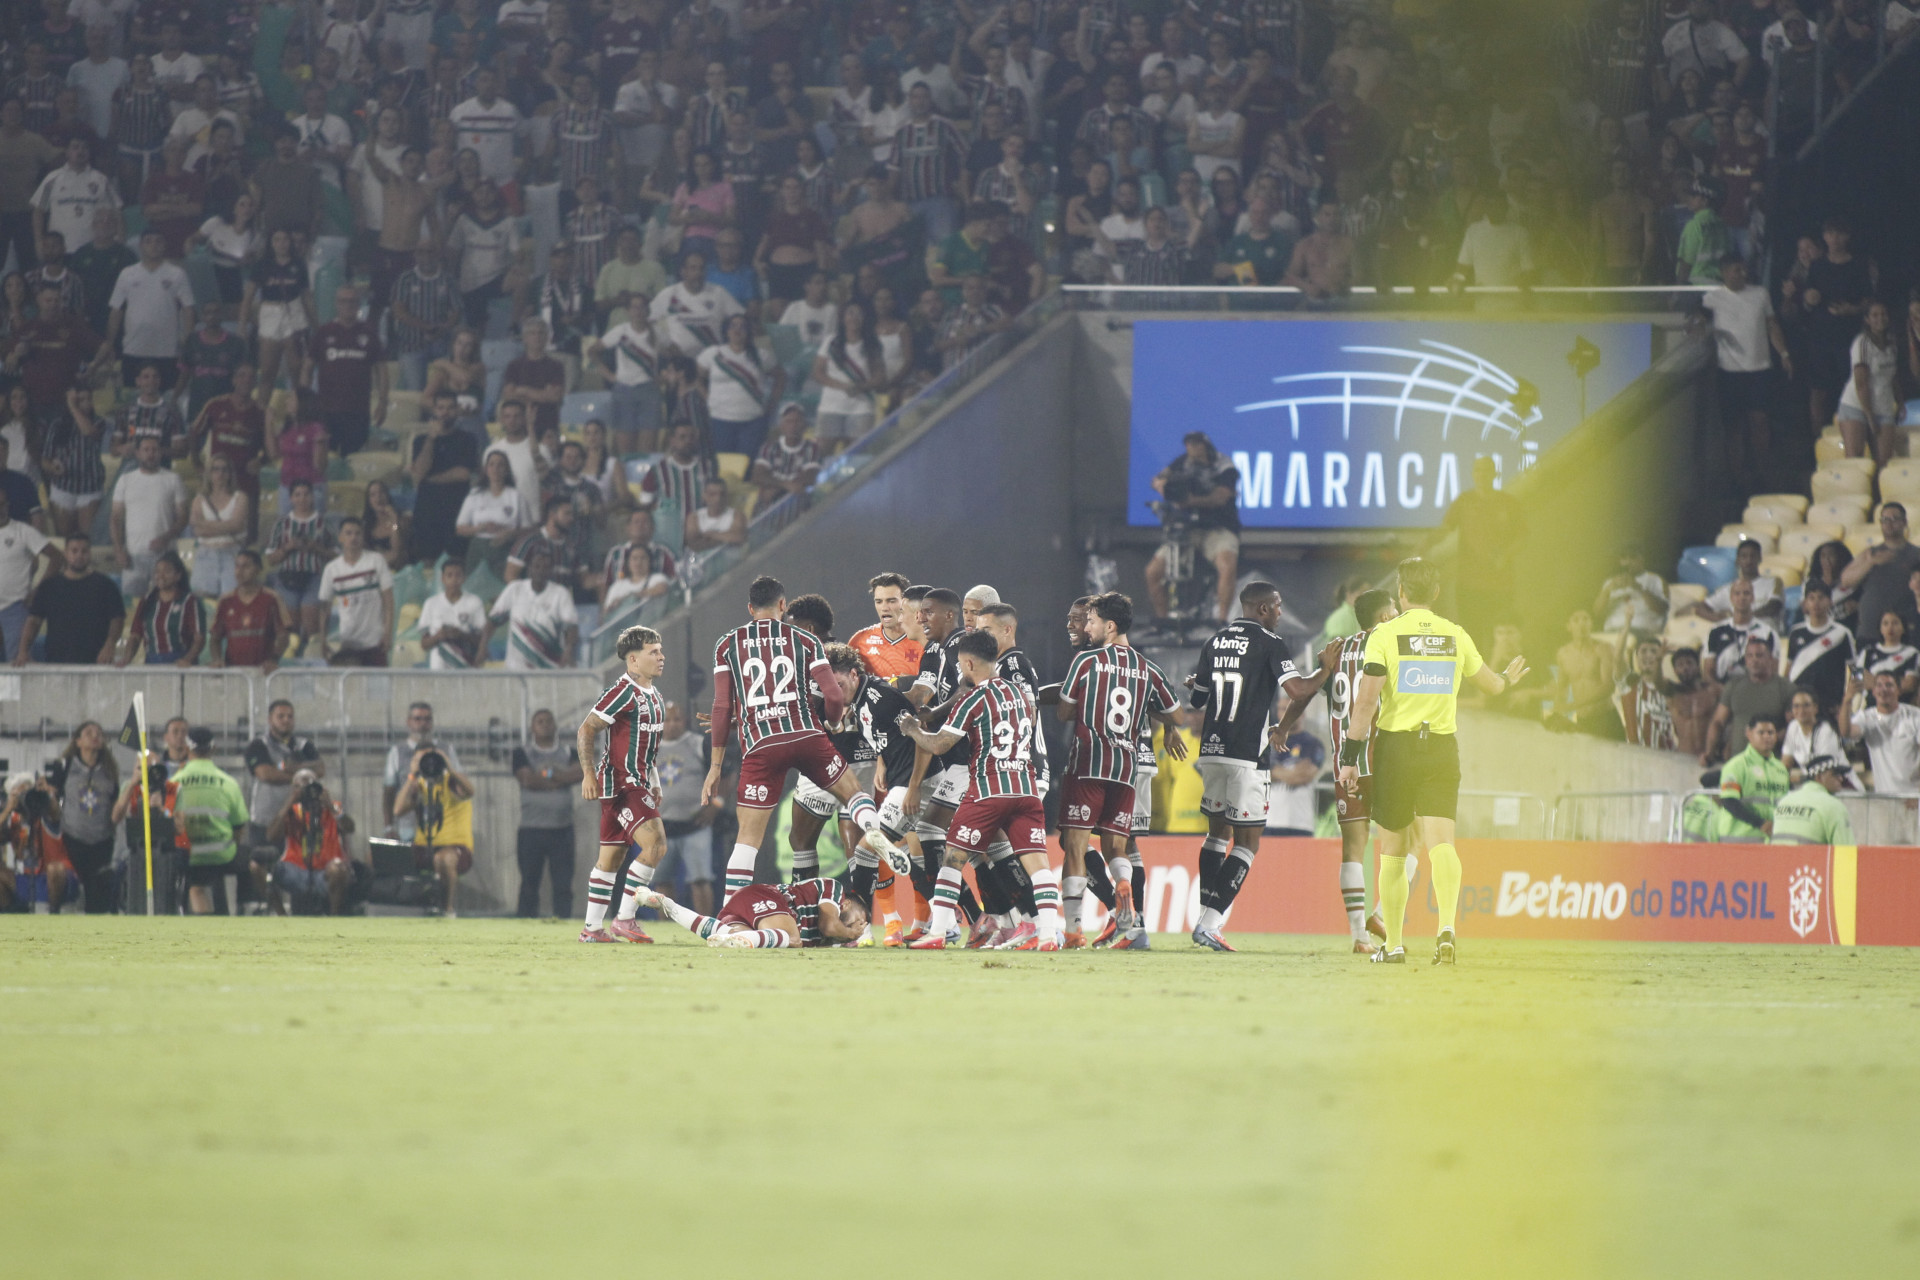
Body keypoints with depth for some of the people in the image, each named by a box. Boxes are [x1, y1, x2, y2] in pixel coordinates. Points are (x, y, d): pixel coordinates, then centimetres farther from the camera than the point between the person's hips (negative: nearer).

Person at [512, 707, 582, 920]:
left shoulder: (569, 753, 13)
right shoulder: (522, 754, 7)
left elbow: (579, 773, -6)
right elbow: (527, 779, -10)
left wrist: (545, 776, -8)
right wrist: (558, 779, -4)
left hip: (562, 829, 2)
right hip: (532, 829, -2)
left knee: (563, 884, -3)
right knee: (529, 883, -1)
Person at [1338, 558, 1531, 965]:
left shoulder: (1386, 635, -5)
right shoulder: (1455, 636, 7)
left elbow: (1366, 700, -11)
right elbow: (1491, 685, 24)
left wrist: (1350, 756, -7)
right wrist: (1508, 679, 48)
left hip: (1395, 748, -2)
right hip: (1442, 748, 2)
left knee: (1394, 851, 9)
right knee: (1440, 843, -8)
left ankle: (1393, 944, 15)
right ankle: (1447, 925, -31)